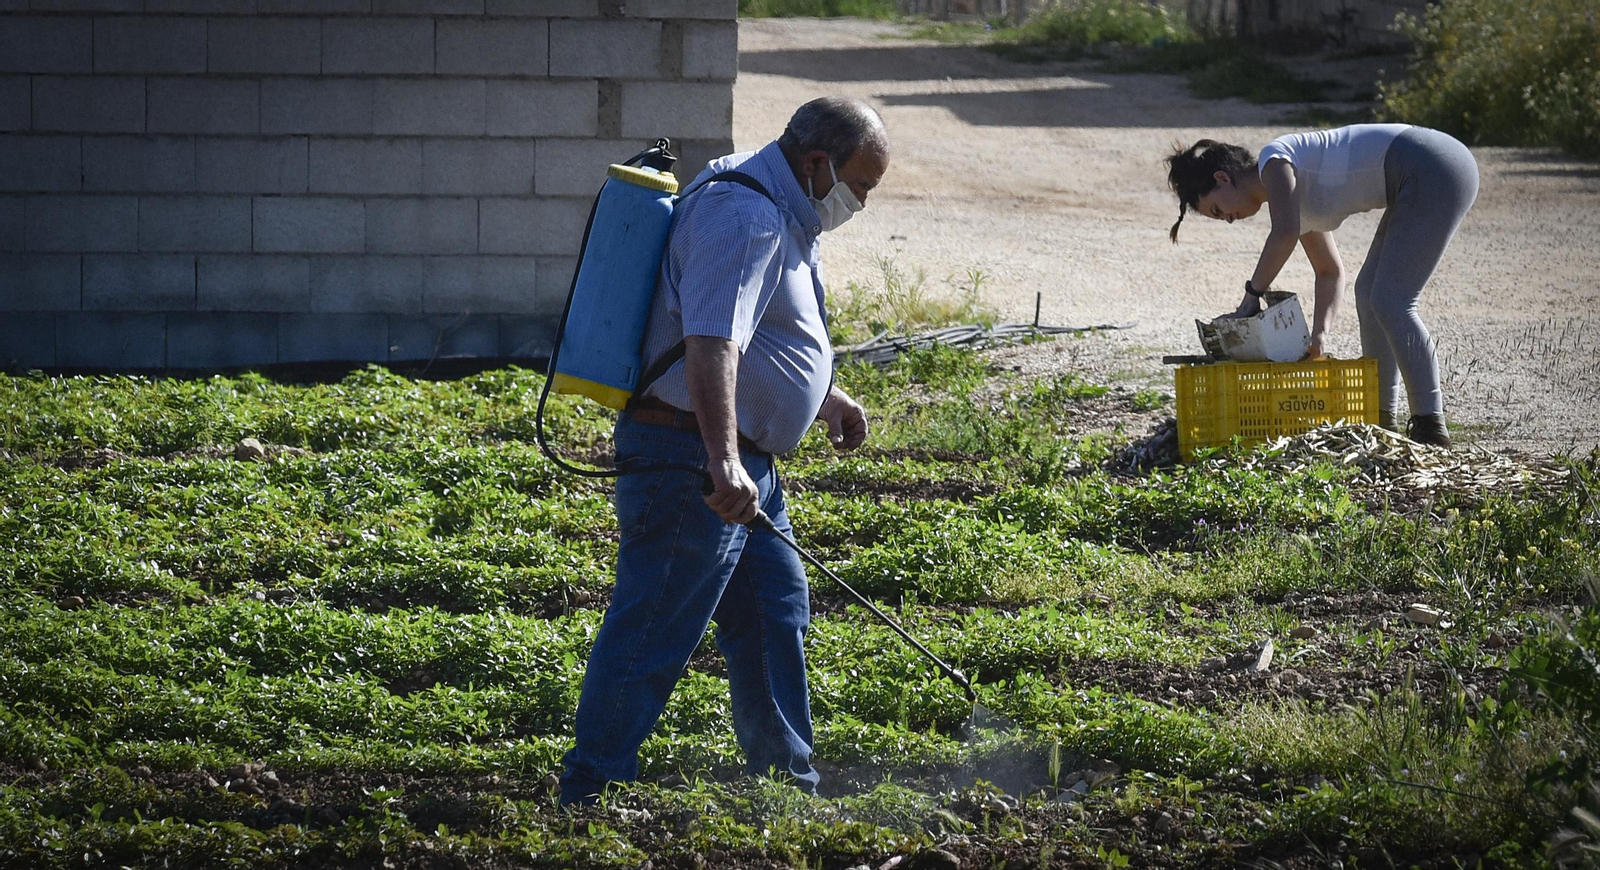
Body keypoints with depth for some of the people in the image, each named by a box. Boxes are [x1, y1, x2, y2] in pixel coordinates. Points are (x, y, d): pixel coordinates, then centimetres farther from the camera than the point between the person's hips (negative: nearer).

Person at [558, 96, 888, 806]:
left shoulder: (780, 216, 16)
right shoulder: (743, 217, -20)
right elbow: (711, 344, -33)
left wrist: (827, 398, 29)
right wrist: (723, 461, -42)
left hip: (743, 461, 11)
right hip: (689, 458, -11)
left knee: (775, 620, 16)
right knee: (654, 632, -7)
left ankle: (789, 790, 25)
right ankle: (591, 797, -2)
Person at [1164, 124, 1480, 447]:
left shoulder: (1273, 158, -6)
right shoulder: (1295, 197, 21)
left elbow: (1285, 234, -21)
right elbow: (1330, 271, 22)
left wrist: (1252, 293, -11)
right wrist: (1319, 332, 9)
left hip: (1437, 170, -10)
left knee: (1389, 301, -11)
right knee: (1370, 292, 14)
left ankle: (1430, 426, -9)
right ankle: (1383, 418, 19)